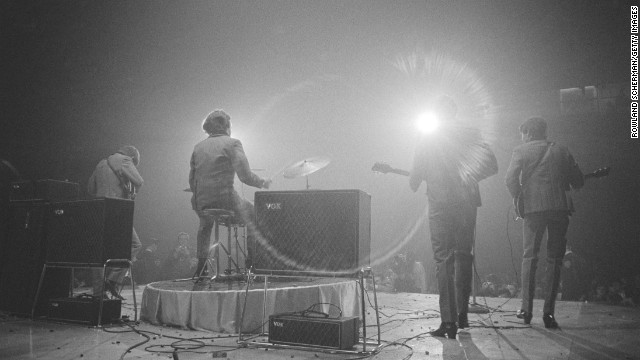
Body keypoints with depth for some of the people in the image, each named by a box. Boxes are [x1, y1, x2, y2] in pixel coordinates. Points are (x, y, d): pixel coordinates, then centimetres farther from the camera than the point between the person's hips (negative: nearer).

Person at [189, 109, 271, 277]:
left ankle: (200, 268, 33)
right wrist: (263, 183, 4)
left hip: (200, 203, 5)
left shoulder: (198, 147, 12)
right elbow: (245, 176, -13)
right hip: (225, 199, -5)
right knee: (253, 214, 20)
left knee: (205, 224, 36)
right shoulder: (232, 143, -3)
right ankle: (252, 261, 14)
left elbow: (191, 181, 13)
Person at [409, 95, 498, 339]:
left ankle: (449, 321, -5)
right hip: (466, 204, 3)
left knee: (443, 261, -1)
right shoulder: (471, 136, 5)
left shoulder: (426, 140, 0)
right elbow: (492, 166, 1)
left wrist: (414, 185, 20)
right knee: (463, 257, 16)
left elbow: (415, 175, -2)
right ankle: (462, 314, 23)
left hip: (440, 206, -2)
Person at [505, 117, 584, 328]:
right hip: (560, 207, 2)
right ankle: (549, 312, 4)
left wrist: (518, 198, 9)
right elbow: (578, 181, 11)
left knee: (529, 256, 8)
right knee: (554, 259, 6)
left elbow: (510, 179, -7)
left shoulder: (521, 151, 6)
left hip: (533, 208, -2)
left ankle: (526, 309, 5)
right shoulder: (561, 151, 15)